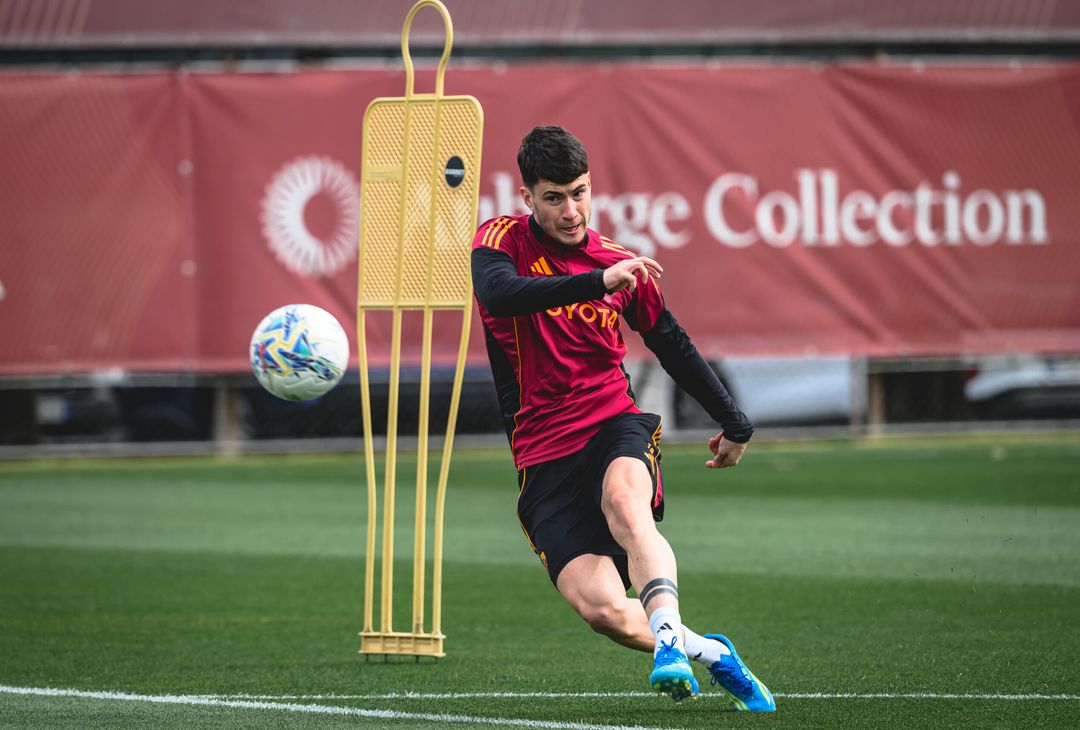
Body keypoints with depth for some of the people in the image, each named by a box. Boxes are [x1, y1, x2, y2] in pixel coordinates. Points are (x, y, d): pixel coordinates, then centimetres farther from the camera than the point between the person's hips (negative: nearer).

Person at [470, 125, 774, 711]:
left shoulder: (621, 265, 11)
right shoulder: (504, 240, 1)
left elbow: (674, 347, 24)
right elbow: (499, 293, -23)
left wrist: (733, 422, 31)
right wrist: (598, 282, -30)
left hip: (615, 426, 1)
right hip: (544, 454, -1)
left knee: (625, 504, -37)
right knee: (600, 606, -22)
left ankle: (668, 637, -54)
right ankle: (707, 652, 0)